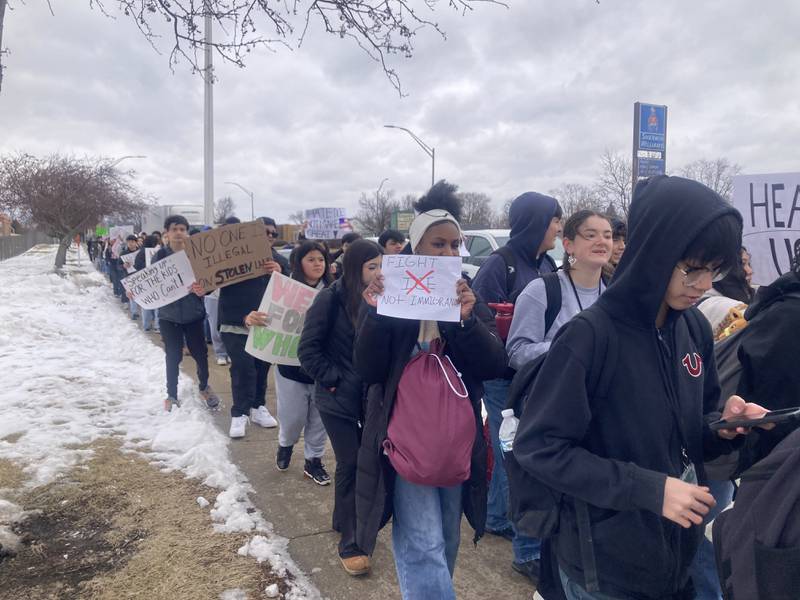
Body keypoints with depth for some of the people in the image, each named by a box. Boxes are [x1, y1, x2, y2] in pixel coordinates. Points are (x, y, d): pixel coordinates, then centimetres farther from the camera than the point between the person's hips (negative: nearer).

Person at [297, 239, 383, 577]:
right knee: (350, 463, 0)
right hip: (338, 397, -5)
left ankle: (343, 519, 37)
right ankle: (349, 543, 15)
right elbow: (308, 349, -11)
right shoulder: (330, 299, -14)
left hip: (369, 396, 5)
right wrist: (332, 380, -14)